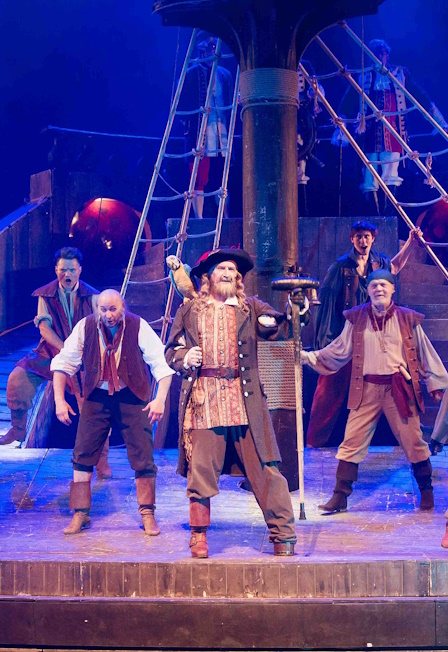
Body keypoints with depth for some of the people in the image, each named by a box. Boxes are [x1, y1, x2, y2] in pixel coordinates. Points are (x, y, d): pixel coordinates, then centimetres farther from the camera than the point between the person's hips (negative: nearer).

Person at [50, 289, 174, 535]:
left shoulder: (139, 327, -14)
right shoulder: (85, 327, -9)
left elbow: (161, 363, -15)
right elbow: (63, 363, -3)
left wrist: (160, 399, -27)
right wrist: (59, 400, -9)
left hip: (132, 397, -2)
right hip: (97, 396, 2)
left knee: (143, 457, -4)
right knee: (82, 455, -1)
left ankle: (147, 515, 11)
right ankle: (80, 514, 11)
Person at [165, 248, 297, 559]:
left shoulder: (250, 308, 13)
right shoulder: (189, 311, 14)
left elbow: (281, 328, 0)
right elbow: (171, 350, 17)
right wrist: (185, 358, -4)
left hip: (244, 398, 0)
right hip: (203, 399, 0)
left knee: (264, 468, -2)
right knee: (201, 470, 0)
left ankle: (284, 536, 6)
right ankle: (199, 535, 15)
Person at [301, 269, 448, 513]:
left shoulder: (408, 319, 2)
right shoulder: (356, 318, 4)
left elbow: (425, 353, 8)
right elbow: (339, 350, 7)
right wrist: (309, 356, -1)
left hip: (400, 388, -1)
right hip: (367, 389, 1)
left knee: (413, 442, 5)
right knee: (352, 442, -1)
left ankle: (426, 492, 24)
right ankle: (339, 497, 5)